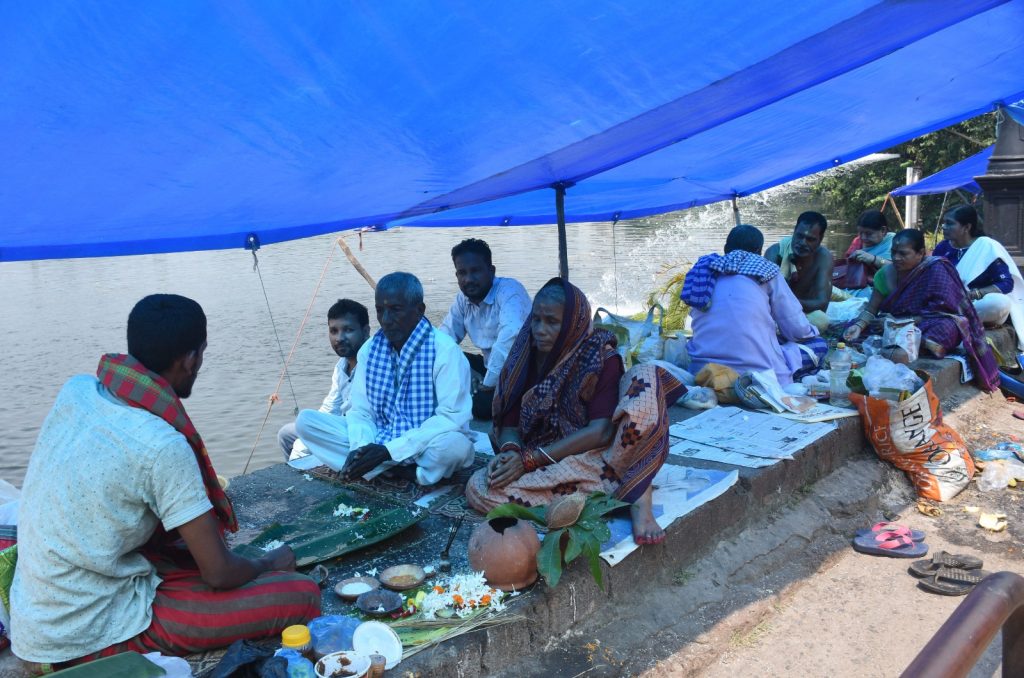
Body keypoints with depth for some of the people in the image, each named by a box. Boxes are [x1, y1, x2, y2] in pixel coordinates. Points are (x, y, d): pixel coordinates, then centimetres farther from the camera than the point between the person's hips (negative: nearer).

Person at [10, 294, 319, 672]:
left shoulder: (76, 390, -4)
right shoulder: (163, 446, -26)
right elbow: (220, 574, -17)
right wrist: (270, 564, 2)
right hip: (85, 639, -8)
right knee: (301, 596, -14)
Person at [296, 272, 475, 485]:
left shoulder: (445, 350, -15)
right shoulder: (369, 349, 2)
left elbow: (453, 418, -21)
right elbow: (360, 410, 3)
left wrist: (390, 450, -25)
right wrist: (361, 448, -20)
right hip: (381, 441, 6)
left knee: (455, 444, -40)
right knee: (306, 420, -8)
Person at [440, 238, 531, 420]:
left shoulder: (509, 291, -22)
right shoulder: (462, 299, 3)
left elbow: (510, 338, -37)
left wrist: (488, 384, -35)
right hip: (490, 367, 7)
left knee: (481, 404, -29)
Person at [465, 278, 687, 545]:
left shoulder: (600, 359, -7)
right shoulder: (524, 359, 3)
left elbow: (601, 431, -17)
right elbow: (509, 423, 3)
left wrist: (530, 459, -22)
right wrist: (510, 452, -22)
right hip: (545, 464, 3)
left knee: (645, 377, -23)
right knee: (478, 488, -26)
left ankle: (638, 496, -25)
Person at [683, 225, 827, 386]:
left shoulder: (706, 268, 15)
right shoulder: (765, 270, 4)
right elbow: (797, 330, 4)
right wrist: (812, 331, 29)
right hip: (757, 373, -4)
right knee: (819, 345, 18)